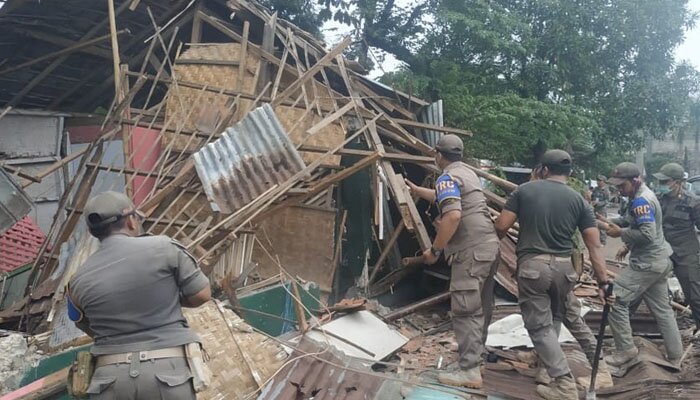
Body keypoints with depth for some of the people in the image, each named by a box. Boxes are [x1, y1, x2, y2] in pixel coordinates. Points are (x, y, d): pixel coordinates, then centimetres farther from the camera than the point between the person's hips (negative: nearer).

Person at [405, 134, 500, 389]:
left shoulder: (447, 178, -10)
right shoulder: (468, 173, 21)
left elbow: (453, 216, -25)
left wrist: (435, 250, -16)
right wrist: (416, 190, 49)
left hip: (471, 252, -10)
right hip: (489, 247, 10)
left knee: (466, 311, -7)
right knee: (481, 308, 16)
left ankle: (470, 371, -5)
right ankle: (474, 356, 28)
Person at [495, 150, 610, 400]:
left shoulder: (525, 190, 1)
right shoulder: (578, 200, 6)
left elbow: (501, 227, -2)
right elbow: (594, 245, 3)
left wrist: (499, 235, 22)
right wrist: (603, 280, 7)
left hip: (532, 266, -3)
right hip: (563, 267, 4)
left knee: (540, 326, 2)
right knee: (554, 318, 26)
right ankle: (545, 360, 40)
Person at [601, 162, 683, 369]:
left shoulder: (641, 200, -19)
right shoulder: (643, 196, 13)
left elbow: (647, 234, -26)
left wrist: (621, 233, -16)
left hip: (647, 264, -11)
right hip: (658, 261, 11)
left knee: (615, 299, -8)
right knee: (662, 309, 16)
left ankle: (626, 351, -2)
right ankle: (675, 356, 24)